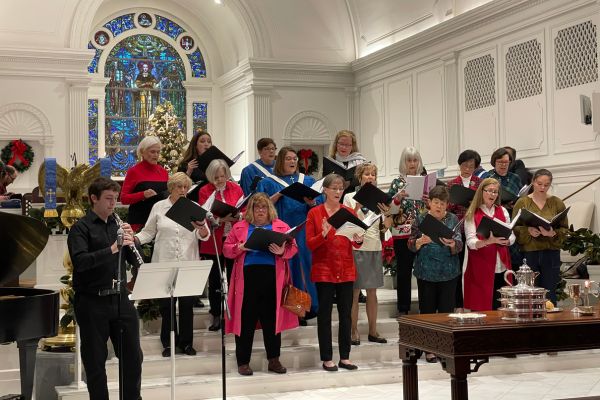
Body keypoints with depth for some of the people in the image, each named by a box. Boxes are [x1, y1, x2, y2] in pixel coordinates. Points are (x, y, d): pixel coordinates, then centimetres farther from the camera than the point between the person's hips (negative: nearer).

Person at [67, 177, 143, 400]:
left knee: (133, 355, 10)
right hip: (92, 301, -5)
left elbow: (134, 260, 12)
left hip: (120, 298, 5)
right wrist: (112, 249, -28)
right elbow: (80, 261, -20)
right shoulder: (81, 228, -5)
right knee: (95, 359, 6)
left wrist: (131, 241, -7)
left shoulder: (118, 225, 13)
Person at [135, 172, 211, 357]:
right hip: (165, 263, 0)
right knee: (166, 304, 4)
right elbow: (148, 232, 9)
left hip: (188, 264, 0)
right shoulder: (159, 207, 5)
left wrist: (201, 228, -22)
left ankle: (186, 342, 18)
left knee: (187, 304, 5)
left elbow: (204, 236, 1)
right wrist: (133, 239, -9)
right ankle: (168, 343, 16)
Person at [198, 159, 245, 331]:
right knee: (215, 280, 4)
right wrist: (219, 219, -22)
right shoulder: (204, 191, 1)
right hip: (214, 242, -1)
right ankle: (216, 316, 13)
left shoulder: (236, 188, 7)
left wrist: (237, 216, -15)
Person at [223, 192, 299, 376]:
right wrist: (240, 248, -12)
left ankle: (274, 359, 15)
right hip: (248, 276, 0)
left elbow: (293, 248, 4)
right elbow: (226, 249, 7)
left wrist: (282, 252, -16)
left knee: (272, 319, 5)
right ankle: (243, 361, 10)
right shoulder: (240, 227, 11)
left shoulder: (281, 226, 11)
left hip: (272, 278, 0)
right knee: (246, 319, 2)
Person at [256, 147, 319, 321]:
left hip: (303, 232, 3)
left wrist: (312, 203, -12)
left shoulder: (308, 181, 15)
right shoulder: (269, 183, 7)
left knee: (304, 266, -1)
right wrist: (278, 195, -14)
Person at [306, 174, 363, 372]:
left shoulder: (349, 212, 9)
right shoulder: (314, 213, -1)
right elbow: (310, 244, -5)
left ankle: (344, 357, 14)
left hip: (346, 271, 3)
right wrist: (323, 234, -22)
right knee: (324, 314, 1)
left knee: (346, 314, 6)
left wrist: (358, 240, -16)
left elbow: (356, 243, 6)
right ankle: (327, 358, 7)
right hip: (324, 271, -3)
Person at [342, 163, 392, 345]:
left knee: (372, 291, 8)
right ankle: (354, 331, 4)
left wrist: (388, 214, -11)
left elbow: (385, 227, 7)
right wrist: (357, 207, -19)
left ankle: (373, 331, 15)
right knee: (354, 291, -2)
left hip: (375, 248, 4)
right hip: (356, 247, -4)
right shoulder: (350, 197, 0)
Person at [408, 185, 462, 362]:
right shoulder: (420, 220, 2)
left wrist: (452, 244, -24)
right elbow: (411, 246, 0)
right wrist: (421, 241, -21)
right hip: (426, 273, 0)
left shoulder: (453, 219, 4)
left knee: (447, 310, 1)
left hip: (449, 273, 1)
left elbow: (459, 245, -2)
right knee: (427, 311, 4)